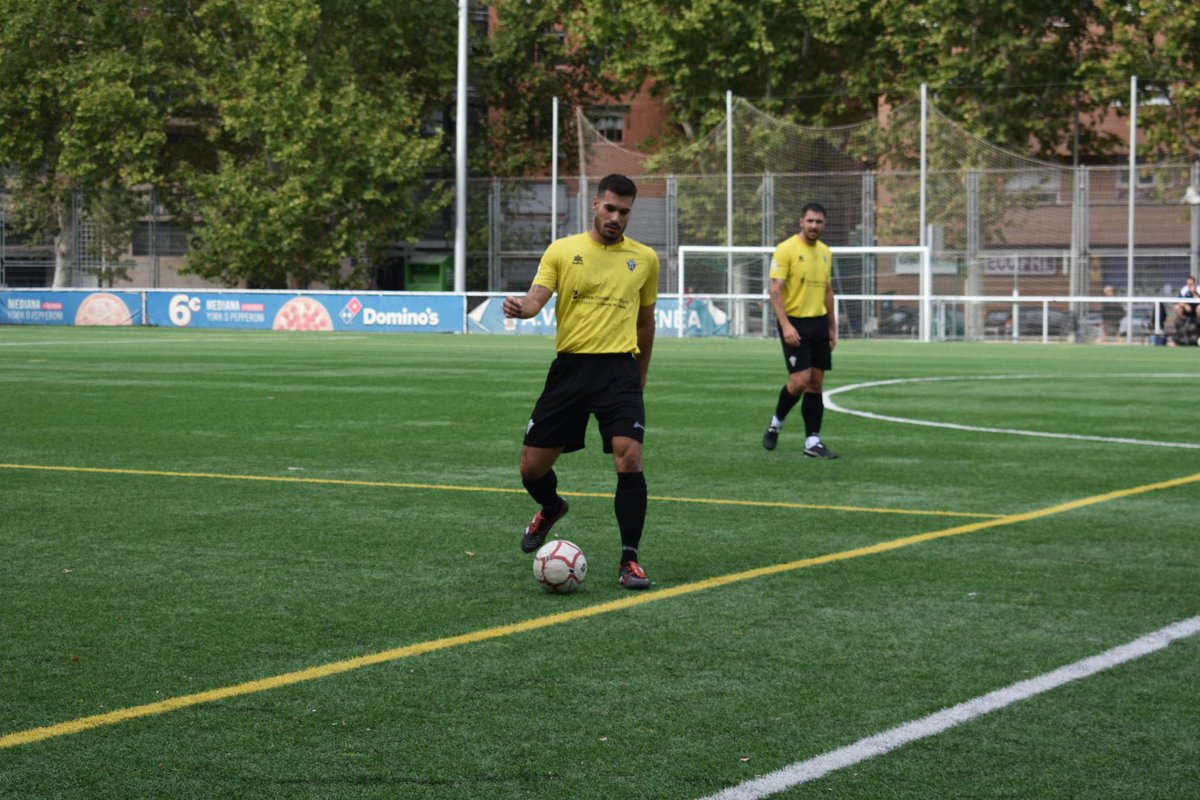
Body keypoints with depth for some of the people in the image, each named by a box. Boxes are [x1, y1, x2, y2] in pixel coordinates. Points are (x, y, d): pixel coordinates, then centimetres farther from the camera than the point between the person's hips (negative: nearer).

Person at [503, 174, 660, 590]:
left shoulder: (645, 258, 9)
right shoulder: (562, 250, 4)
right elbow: (536, 297, -8)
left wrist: (641, 379, 22)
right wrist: (520, 307, -32)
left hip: (619, 369, 0)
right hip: (570, 365, 1)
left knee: (629, 458, -19)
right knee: (532, 466, 4)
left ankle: (629, 560, -8)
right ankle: (551, 508, 41)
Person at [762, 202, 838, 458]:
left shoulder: (825, 252, 12)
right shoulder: (786, 249, -9)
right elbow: (775, 290, -13)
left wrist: (832, 328, 16)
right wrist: (785, 325, -22)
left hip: (819, 323, 6)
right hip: (795, 323, -6)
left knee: (816, 383, 4)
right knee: (800, 380, -12)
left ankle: (813, 442, 6)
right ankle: (776, 422, 13)